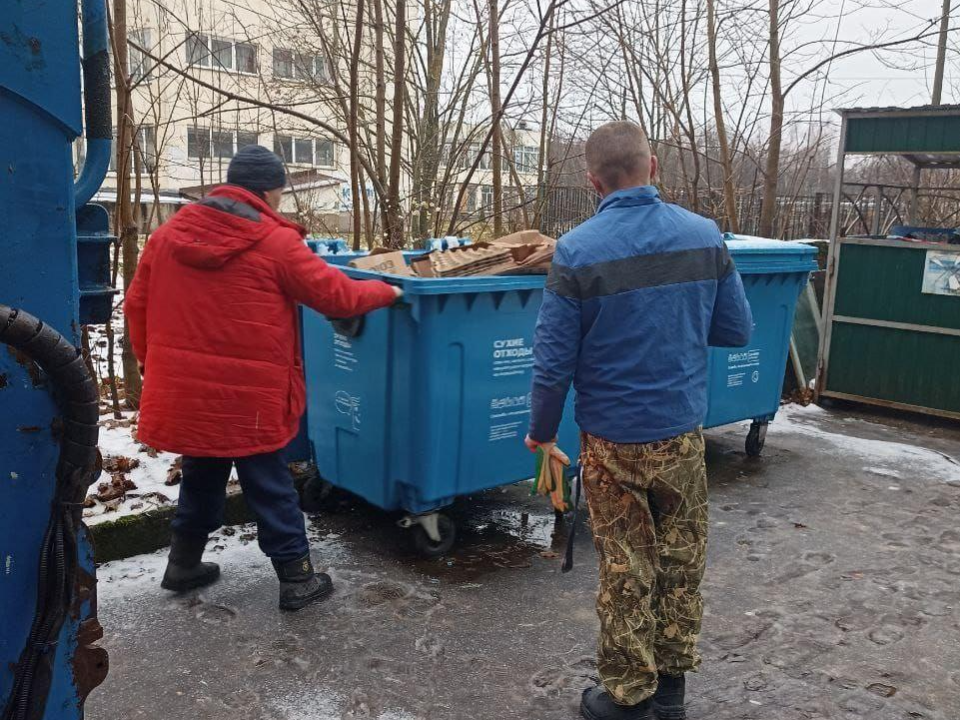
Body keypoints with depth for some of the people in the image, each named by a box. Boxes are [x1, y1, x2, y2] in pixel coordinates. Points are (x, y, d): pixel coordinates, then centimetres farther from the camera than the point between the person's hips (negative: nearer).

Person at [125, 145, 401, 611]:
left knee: (201, 475, 24)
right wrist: (384, 292, 11)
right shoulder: (276, 242, -12)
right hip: (247, 396, -5)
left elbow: (137, 305, 11)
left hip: (182, 388, 6)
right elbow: (335, 296, -6)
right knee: (268, 484, 7)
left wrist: (152, 363, 23)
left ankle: (184, 563, 37)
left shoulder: (169, 233, 5)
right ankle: (296, 578, 17)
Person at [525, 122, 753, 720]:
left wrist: (542, 430, 3)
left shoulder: (577, 251, -15)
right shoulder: (705, 235, -6)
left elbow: (553, 362, -13)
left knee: (626, 572, 11)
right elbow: (738, 331, 2)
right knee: (681, 560, 18)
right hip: (684, 432, 3)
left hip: (612, 440, -2)